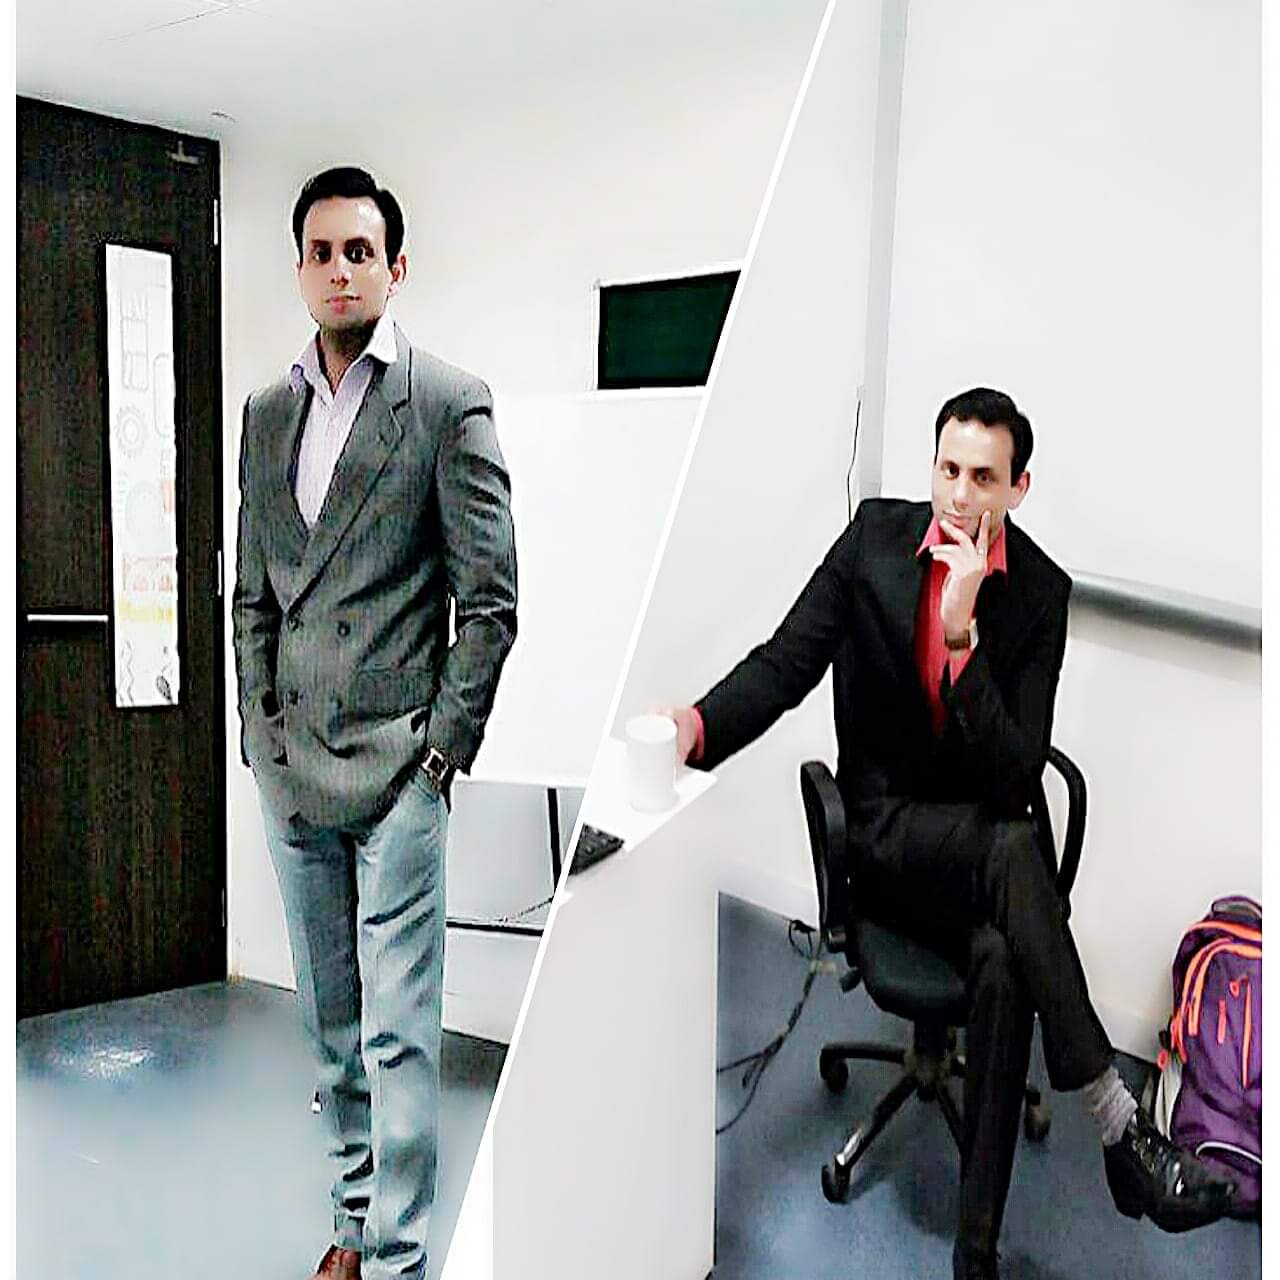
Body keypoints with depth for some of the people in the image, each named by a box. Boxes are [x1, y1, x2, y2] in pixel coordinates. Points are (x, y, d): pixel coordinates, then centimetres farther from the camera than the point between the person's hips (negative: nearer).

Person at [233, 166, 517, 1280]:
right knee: (331, 1021, 16)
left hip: (398, 762, -5)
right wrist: (262, 731, 8)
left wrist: (441, 750, -10)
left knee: (398, 1031, -1)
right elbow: (253, 594, 16)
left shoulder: (451, 403, -4)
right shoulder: (268, 413, 13)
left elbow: (489, 599, -7)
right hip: (291, 766, 6)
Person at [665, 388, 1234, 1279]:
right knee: (1011, 849, -34)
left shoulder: (1042, 591, -7)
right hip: (885, 829, -1)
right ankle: (1121, 1129, -24)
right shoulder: (875, 534, -4)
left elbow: (1016, 777, -14)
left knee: (1003, 962, -32)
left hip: (980, 833, 1)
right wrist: (700, 723, -26)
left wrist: (962, 634, -25)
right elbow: (787, 662, -7)